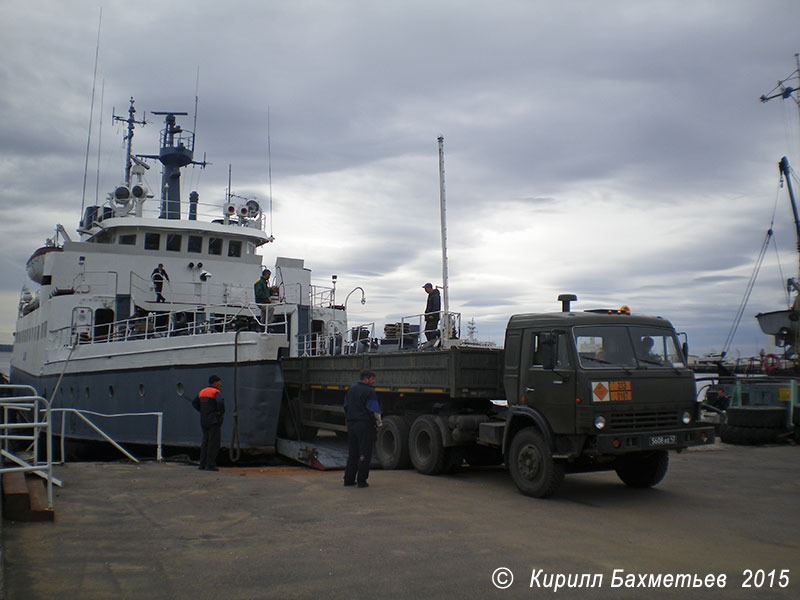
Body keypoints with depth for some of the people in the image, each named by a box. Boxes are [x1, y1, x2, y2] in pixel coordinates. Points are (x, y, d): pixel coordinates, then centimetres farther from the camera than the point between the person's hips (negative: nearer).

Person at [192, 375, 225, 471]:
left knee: (205, 442, 12)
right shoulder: (216, 392, -11)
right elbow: (220, 402, -29)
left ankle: (202, 464, 11)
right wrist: (221, 412, -13)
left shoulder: (202, 392, 13)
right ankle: (210, 465, -5)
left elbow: (194, 403, 19)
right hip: (214, 421, -7)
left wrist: (202, 411, 16)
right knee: (213, 443, -3)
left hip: (203, 421, 7)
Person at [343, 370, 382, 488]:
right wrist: (378, 425, -2)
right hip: (365, 425, -7)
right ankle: (361, 480, 2)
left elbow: (346, 407, 19)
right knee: (364, 454, 1)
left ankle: (348, 479, 15)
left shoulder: (351, 389, 12)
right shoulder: (369, 391, -12)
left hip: (351, 425, 7)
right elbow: (374, 411, -13)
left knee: (352, 453, 14)